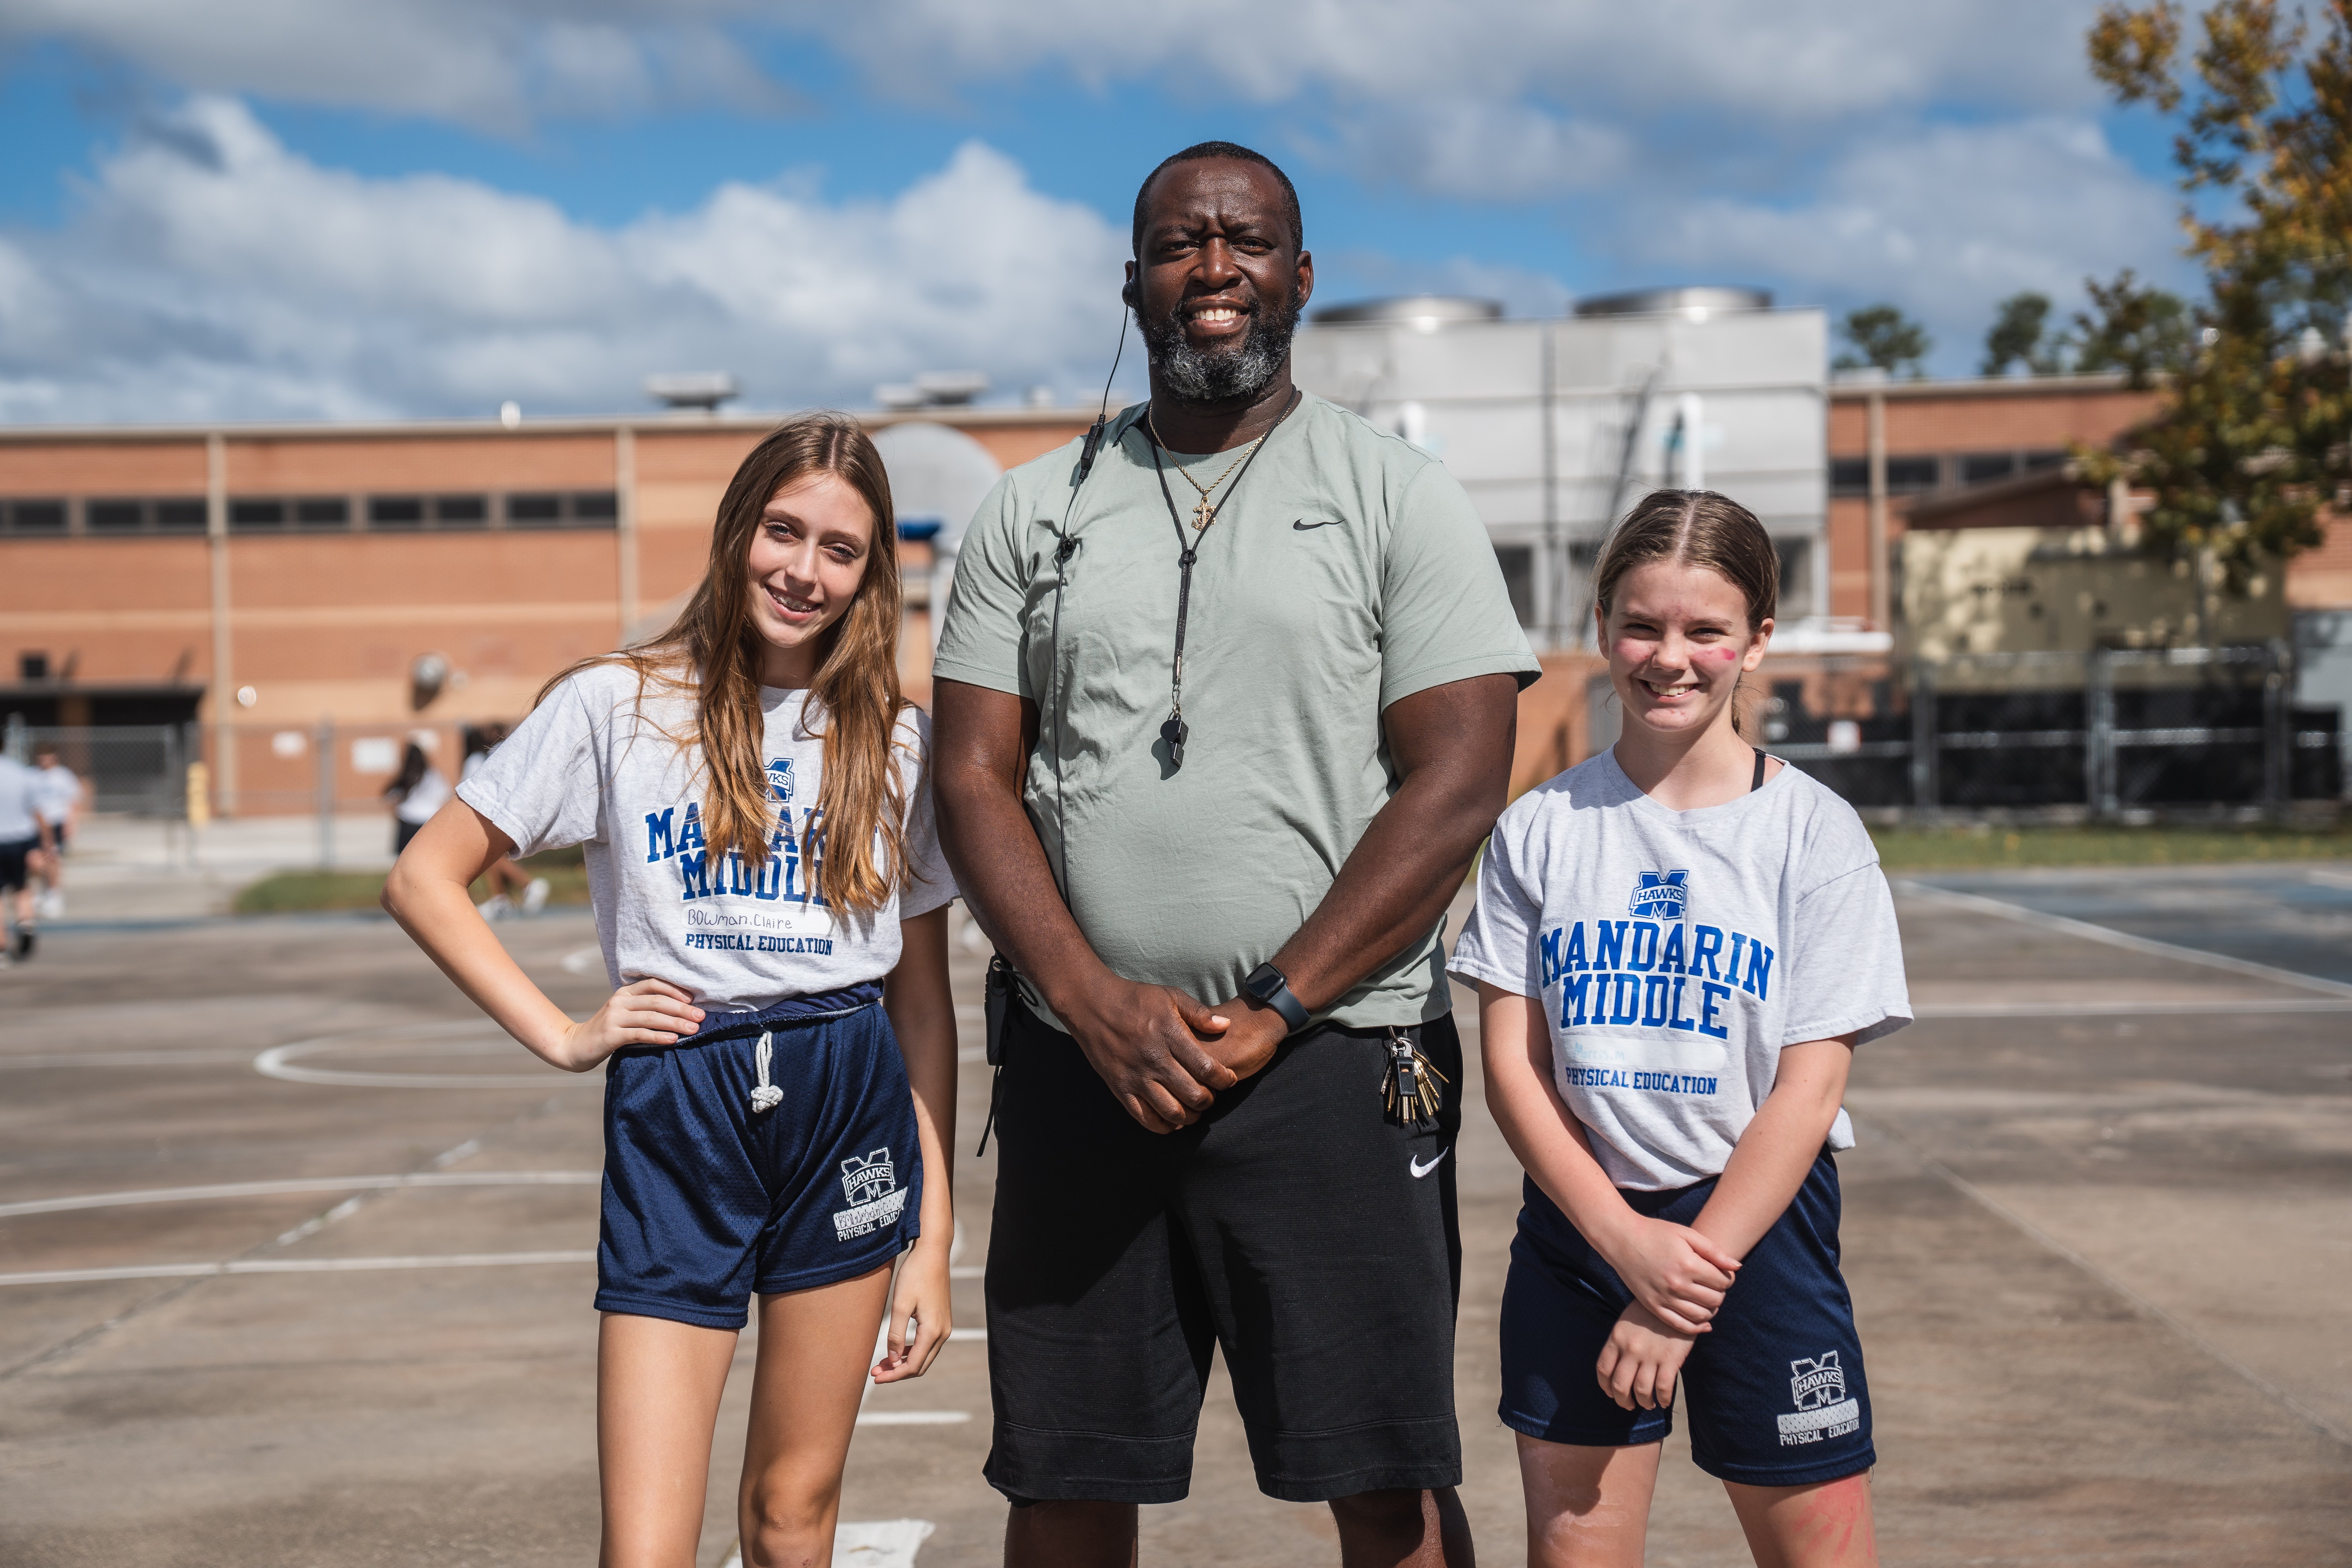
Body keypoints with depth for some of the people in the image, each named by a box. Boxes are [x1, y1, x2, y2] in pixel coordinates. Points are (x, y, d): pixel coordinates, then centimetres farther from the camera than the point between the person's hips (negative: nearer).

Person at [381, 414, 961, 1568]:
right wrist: (561, 1035, -5)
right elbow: (424, 880, 4)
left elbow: (925, 1001, 9)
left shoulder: (895, 744, 7)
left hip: (851, 1109, 2)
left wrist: (933, 1238, 5)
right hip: (675, 1115, -2)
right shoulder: (616, 708, 0)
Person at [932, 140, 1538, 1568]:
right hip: (1081, 1064, 3)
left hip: (1330, 1064, -3)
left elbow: (1459, 783, -5)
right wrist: (1098, 1007, -9)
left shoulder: (1401, 499, 3)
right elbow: (975, 779, 6)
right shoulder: (1037, 513, 12)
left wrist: (1268, 1015, -12)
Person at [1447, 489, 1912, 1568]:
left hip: (1759, 1222, -2)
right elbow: (1511, 1063, -1)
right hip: (1579, 1222, 2)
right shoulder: (1540, 830, 2)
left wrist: (1690, 1283, -13)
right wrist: (1626, 1241, -12)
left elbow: (1809, 1089, -8)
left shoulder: (1814, 835, -4)